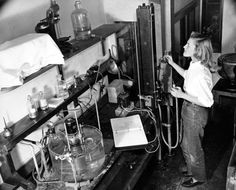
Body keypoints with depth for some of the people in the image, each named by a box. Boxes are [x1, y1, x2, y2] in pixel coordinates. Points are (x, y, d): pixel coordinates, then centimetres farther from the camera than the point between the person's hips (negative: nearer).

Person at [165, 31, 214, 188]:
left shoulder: (201, 74, -32)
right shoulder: (194, 65, -4)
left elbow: (207, 102, -28)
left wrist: (182, 95, -27)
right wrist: (172, 63, 16)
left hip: (195, 113, -9)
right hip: (188, 109, 9)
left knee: (193, 148, 13)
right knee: (186, 145, 26)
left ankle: (199, 177, 38)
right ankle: (192, 170, 50)